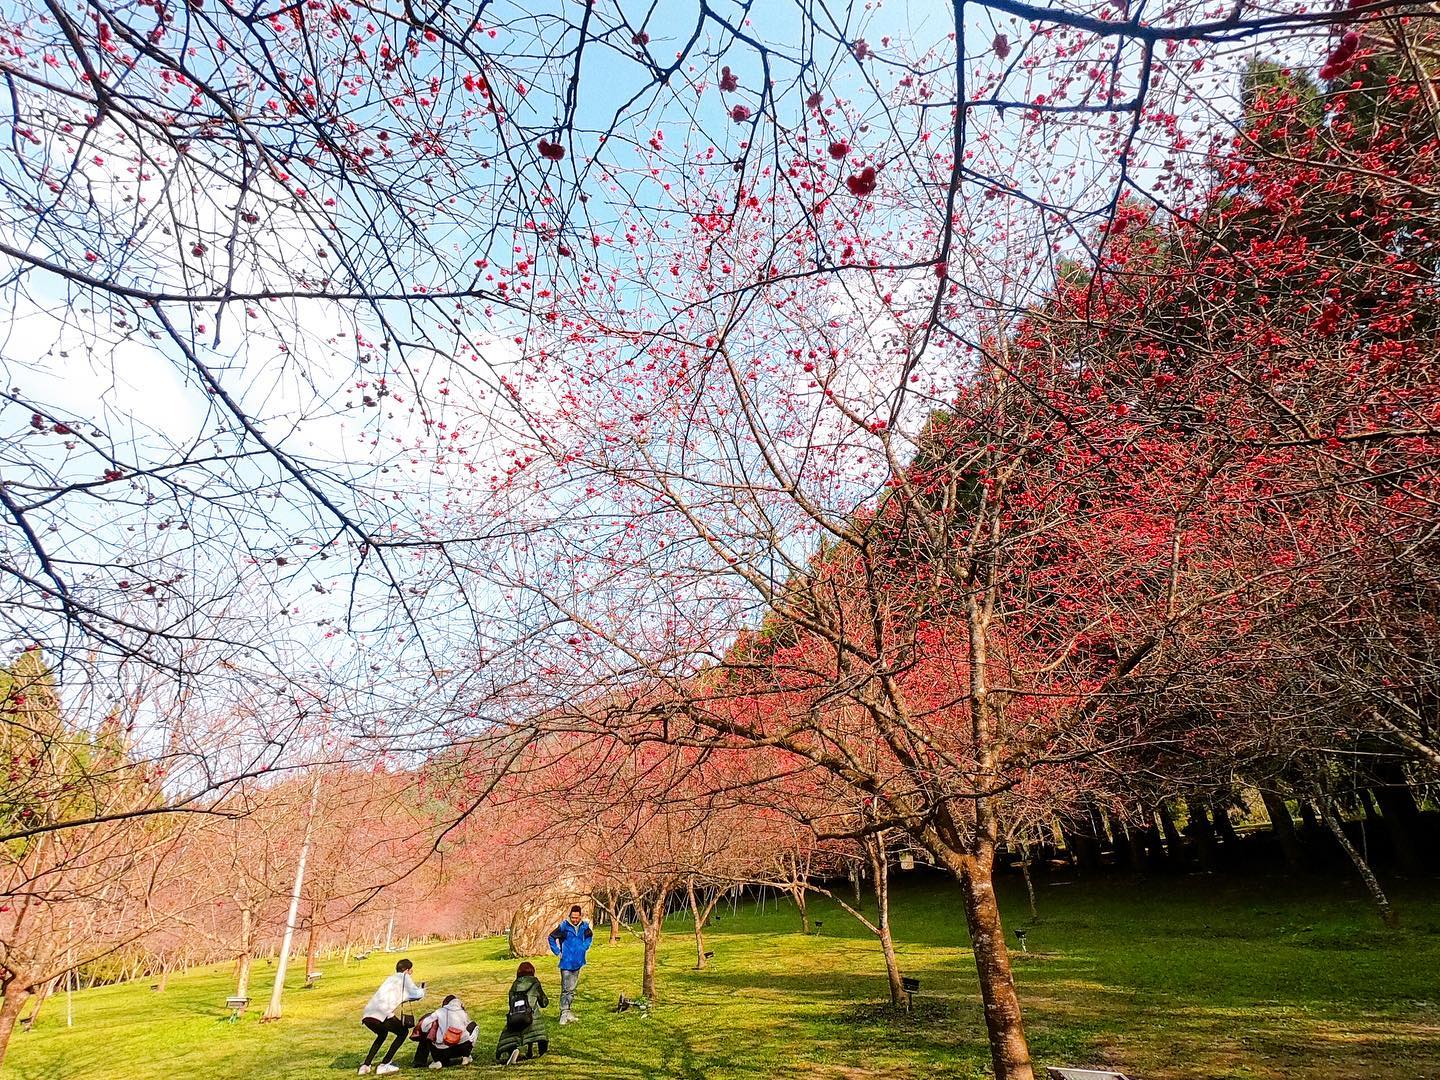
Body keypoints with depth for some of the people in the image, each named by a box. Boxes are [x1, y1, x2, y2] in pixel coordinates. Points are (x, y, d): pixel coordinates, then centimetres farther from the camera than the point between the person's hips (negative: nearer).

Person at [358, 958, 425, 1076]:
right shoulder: (404, 977, 10)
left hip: (368, 1015, 7)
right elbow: (416, 994, 2)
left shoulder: (390, 978, 30)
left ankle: (365, 1066, 26)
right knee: (403, 1032, 11)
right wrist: (422, 989, 24)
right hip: (383, 1013, -7)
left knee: (382, 1034, 34)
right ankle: (383, 1066, 1)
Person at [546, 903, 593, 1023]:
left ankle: (570, 1011, 25)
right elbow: (552, 937, -3)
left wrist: (585, 947, 8)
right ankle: (564, 1013, -1)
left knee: (572, 989, 14)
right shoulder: (564, 926, -14)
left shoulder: (584, 926, -1)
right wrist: (558, 952, -5)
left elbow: (590, 936, 21)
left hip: (578, 962, 5)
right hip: (566, 963, -5)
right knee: (566, 989, -6)